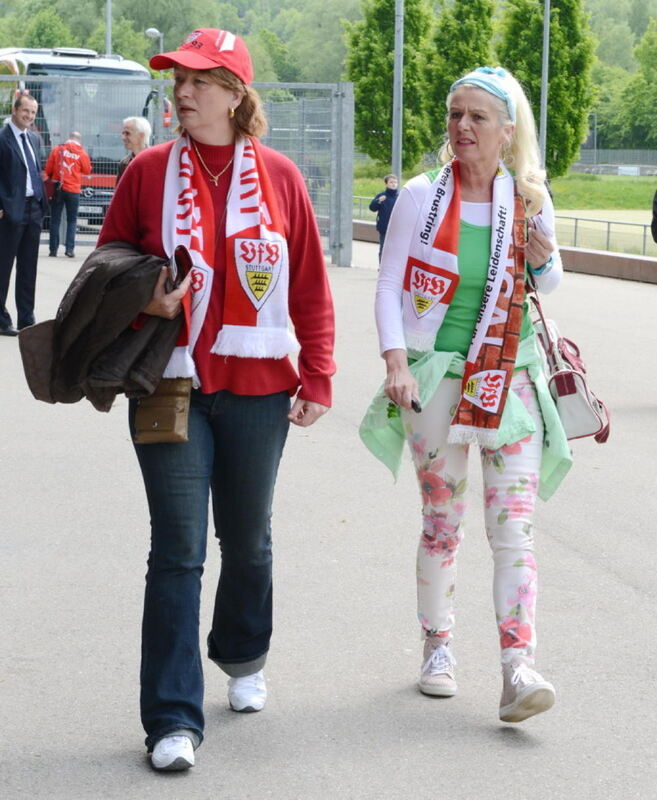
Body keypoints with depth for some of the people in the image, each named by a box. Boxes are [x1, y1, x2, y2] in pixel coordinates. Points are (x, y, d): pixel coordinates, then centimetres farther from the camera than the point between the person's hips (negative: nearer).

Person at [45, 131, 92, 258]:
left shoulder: (56, 150, -1)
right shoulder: (82, 153, -4)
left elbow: (48, 169, 3)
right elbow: (87, 171, 6)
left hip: (57, 189, 1)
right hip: (73, 190, -1)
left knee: (55, 220, 7)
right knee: (72, 220, 8)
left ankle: (53, 249, 5)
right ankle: (69, 248, -2)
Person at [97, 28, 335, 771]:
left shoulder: (278, 176, 0)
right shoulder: (149, 171, -1)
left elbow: (310, 287, 3)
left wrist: (317, 378, 0)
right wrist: (143, 302, -14)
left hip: (257, 388, 1)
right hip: (171, 387, -1)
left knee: (247, 540, 16)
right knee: (178, 550, -5)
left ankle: (243, 658, 43)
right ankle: (173, 720, -1)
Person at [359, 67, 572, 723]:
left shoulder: (529, 200, 2)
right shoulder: (422, 196, -4)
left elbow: (548, 282, 17)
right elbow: (388, 285, -1)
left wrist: (542, 258, -6)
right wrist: (395, 360, -14)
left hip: (509, 379, 1)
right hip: (435, 376, -1)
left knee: (513, 523, -9)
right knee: (441, 521, 8)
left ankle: (518, 669, -13)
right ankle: (437, 646, 27)